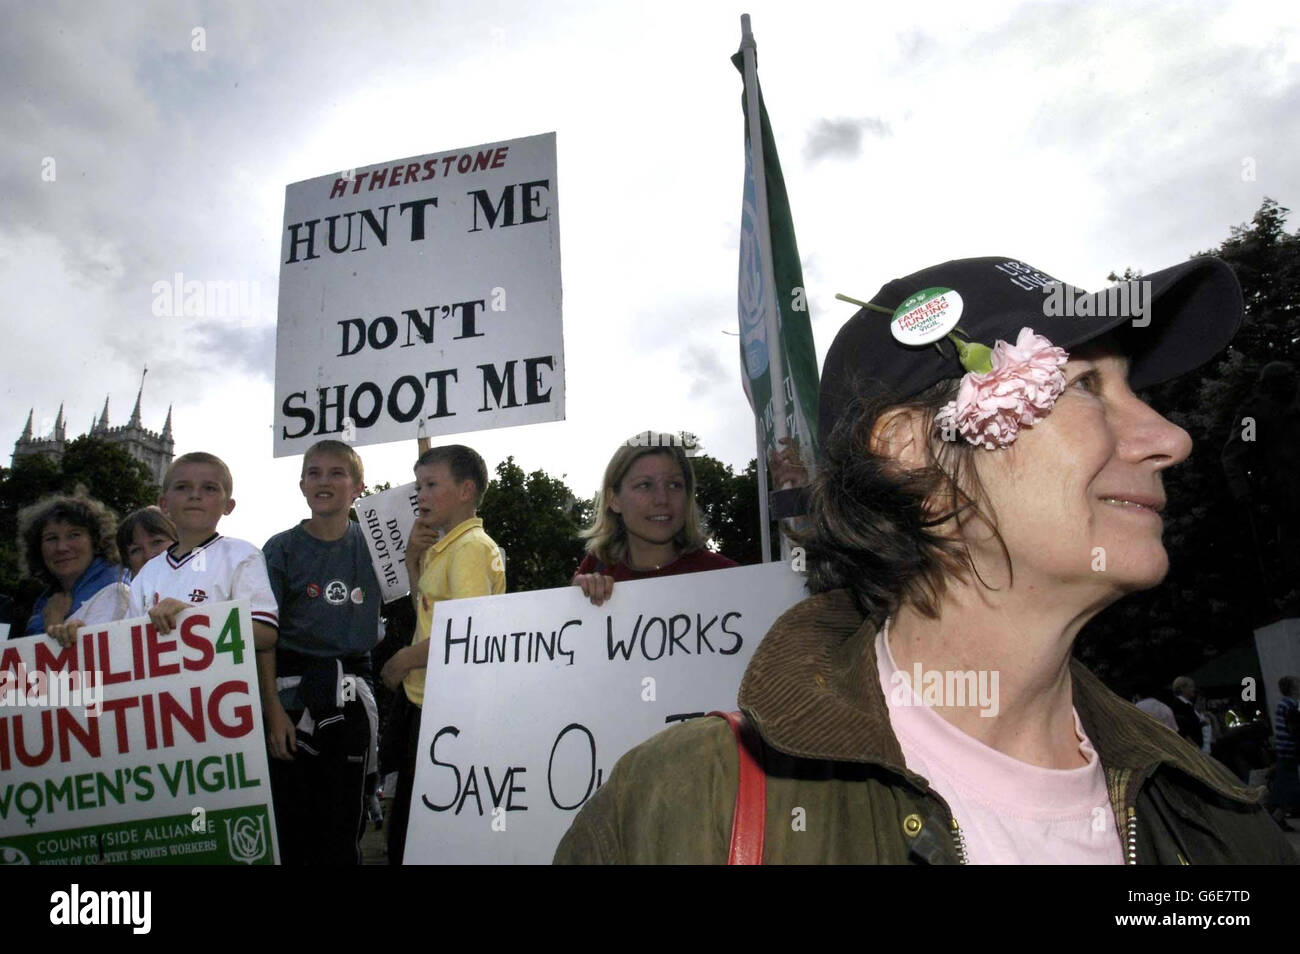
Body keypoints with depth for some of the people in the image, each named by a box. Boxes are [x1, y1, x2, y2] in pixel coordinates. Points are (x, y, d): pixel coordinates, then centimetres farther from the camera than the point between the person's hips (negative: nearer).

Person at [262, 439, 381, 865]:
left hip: (350, 696, 2)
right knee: (292, 819, 5)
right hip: (293, 691, -1)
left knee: (344, 820, 9)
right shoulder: (282, 549, -2)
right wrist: (273, 709, -11)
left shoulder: (372, 545, 4)